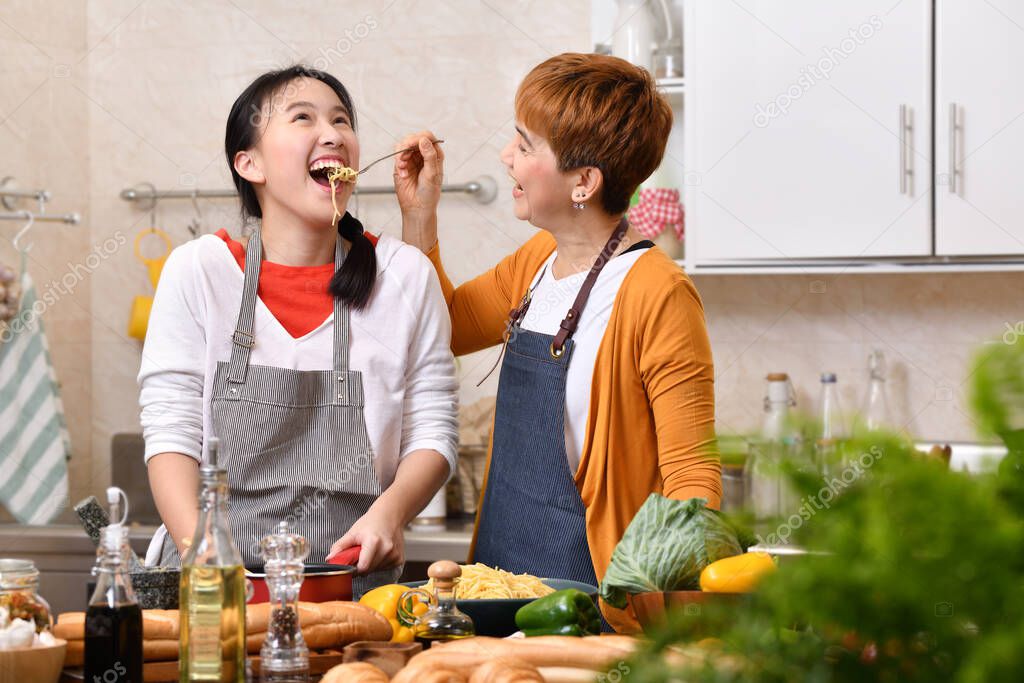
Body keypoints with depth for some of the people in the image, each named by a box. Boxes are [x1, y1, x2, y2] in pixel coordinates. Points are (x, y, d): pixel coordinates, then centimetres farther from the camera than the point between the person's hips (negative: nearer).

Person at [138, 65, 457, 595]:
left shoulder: (406, 275, 8)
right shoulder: (197, 270, 5)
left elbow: (432, 431, 8)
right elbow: (171, 433, 0)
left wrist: (390, 511, -12)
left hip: (354, 580, 1)